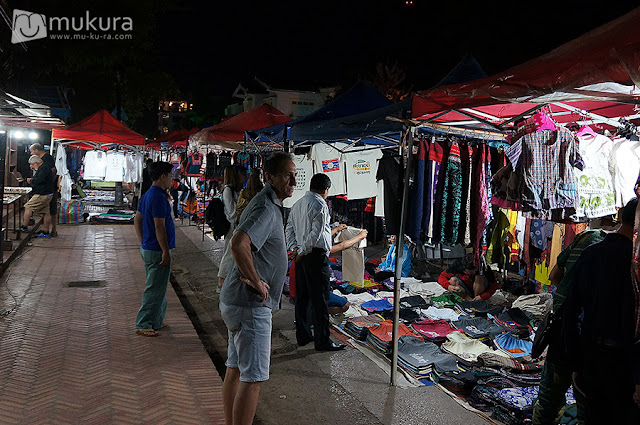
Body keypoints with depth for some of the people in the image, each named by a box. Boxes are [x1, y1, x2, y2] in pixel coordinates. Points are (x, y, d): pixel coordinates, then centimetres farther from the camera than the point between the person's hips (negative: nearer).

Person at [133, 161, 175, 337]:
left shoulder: (147, 195, 11)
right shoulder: (158, 197, -20)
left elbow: (137, 219, 18)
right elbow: (159, 226, -23)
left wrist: (143, 242, 21)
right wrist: (166, 252, -20)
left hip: (147, 249, 10)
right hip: (157, 251, -10)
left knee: (157, 287, 19)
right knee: (154, 290, -1)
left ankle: (156, 321, 29)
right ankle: (143, 325, 6)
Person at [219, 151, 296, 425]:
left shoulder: (269, 204, 15)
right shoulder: (267, 208, -19)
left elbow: (242, 243, 29)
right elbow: (238, 244, -36)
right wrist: (255, 280, -24)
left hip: (237, 301, 11)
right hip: (251, 304, -11)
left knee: (235, 369, 18)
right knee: (253, 378, -5)